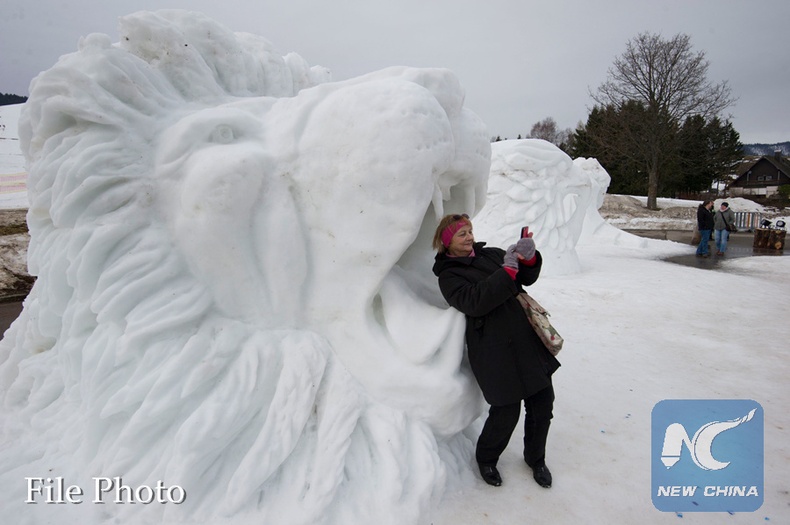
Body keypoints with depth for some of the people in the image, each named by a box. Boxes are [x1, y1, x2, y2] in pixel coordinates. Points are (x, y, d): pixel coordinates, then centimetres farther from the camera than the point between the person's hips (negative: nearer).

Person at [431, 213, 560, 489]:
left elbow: (527, 277, 10)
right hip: (494, 350, -6)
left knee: (543, 402, 12)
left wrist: (529, 258, -11)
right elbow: (475, 302, -20)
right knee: (507, 411, -2)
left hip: (528, 340, 6)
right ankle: (486, 459, 30)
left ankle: (536, 459, 38)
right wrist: (508, 269, -21)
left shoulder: (491, 254, 12)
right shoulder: (448, 276, -4)